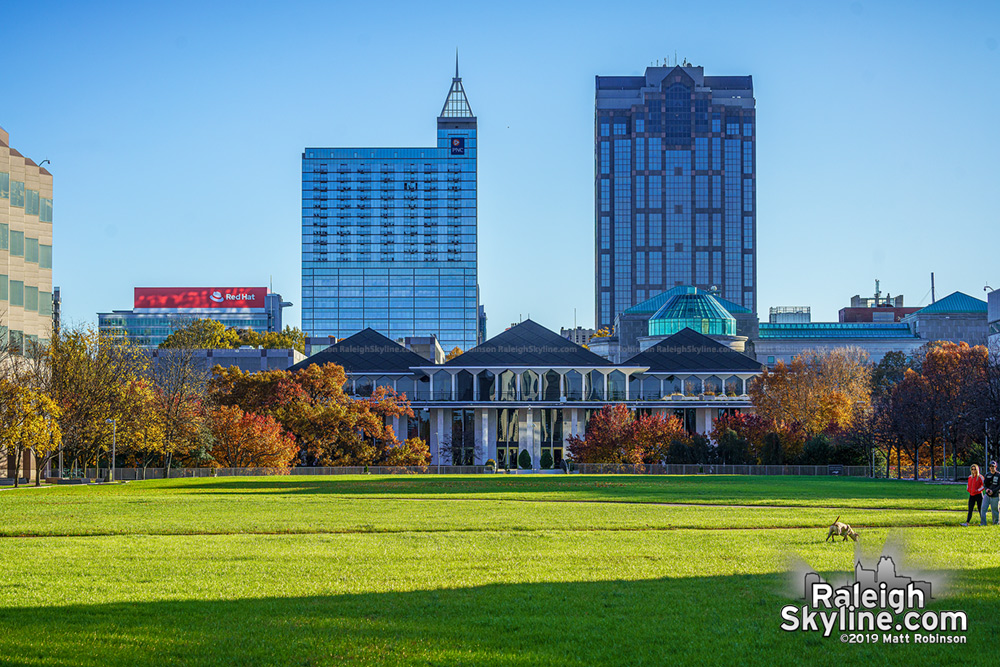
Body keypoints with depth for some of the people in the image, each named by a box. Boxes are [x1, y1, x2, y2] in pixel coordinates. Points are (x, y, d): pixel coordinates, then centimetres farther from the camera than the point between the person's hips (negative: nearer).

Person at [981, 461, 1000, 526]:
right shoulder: (987, 475, 9)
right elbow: (984, 484, 11)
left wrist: (993, 491, -19)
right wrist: (986, 489, -11)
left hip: (995, 496, -4)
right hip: (987, 495, 4)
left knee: (994, 510, 2)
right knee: (983, 509, -6)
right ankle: (983, 523, -1)